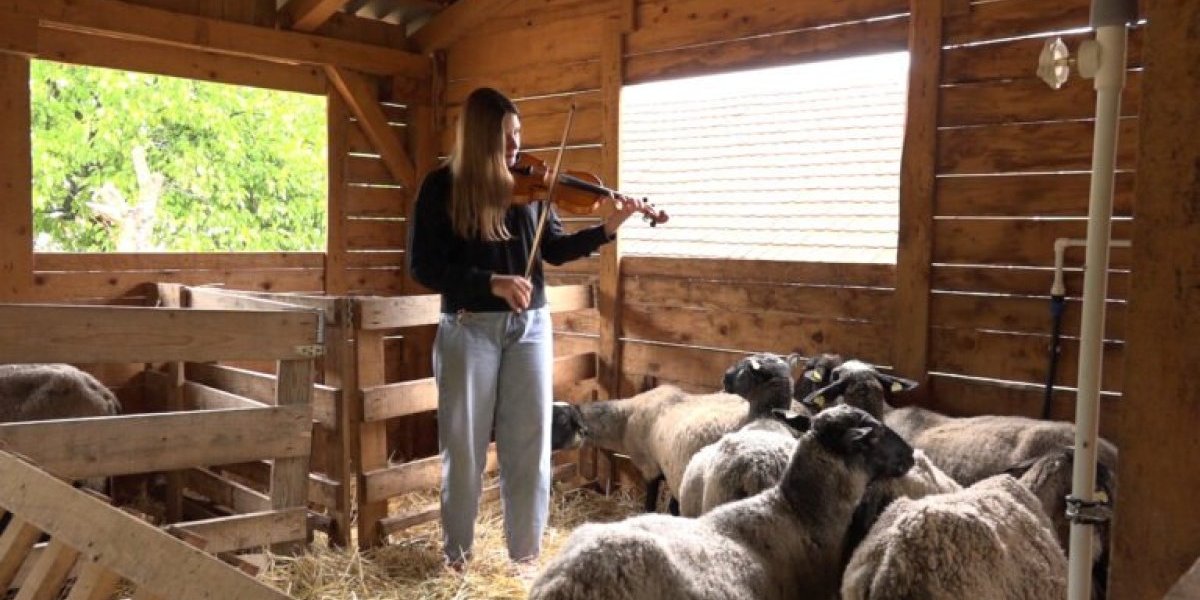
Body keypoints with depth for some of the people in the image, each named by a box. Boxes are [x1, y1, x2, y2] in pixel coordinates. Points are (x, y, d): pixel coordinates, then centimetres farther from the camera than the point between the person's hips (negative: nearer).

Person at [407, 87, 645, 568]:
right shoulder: (442, 186, -6)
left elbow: (553, 250, 9)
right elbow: (423, 267, -11)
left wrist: (607, 228, -5)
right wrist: (492, 282, -21)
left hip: (529, 324, 3)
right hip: (469, 327, -3)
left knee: (530, 442, 6)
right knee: (464, 443, 7)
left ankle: (526, 549, 22)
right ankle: (456, 550, 25)